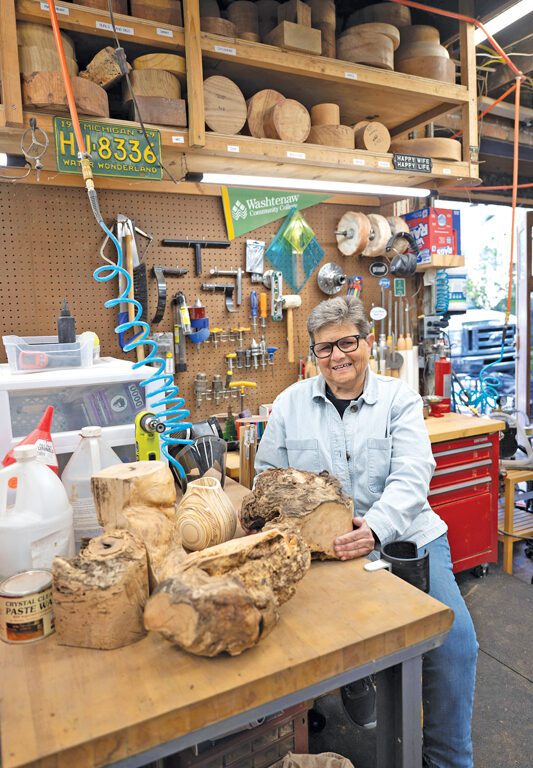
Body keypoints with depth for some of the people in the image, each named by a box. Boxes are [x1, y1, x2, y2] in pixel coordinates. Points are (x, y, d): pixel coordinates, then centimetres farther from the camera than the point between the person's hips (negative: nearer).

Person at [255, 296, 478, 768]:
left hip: (407, 537, 0)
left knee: (455, 639, -11)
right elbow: (268, 476, 9)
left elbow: (412, 475, -12)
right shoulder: (291, 404, 4)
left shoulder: (399, 399, 0)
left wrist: (377, 527, -29)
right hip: (328, 547, 1)